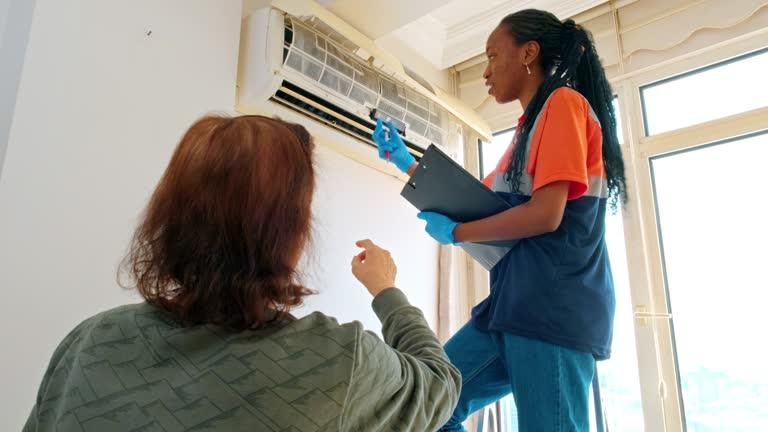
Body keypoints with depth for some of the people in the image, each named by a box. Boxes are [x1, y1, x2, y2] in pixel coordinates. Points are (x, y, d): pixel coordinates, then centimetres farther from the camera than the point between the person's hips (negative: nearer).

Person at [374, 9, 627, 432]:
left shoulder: (563, 102, -6)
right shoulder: (529, 127, 22)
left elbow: (545, 214, -18)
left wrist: (453, 233, -6)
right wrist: (404, 161, 26)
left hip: (553, 308, -9)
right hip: (513, 303, 9)